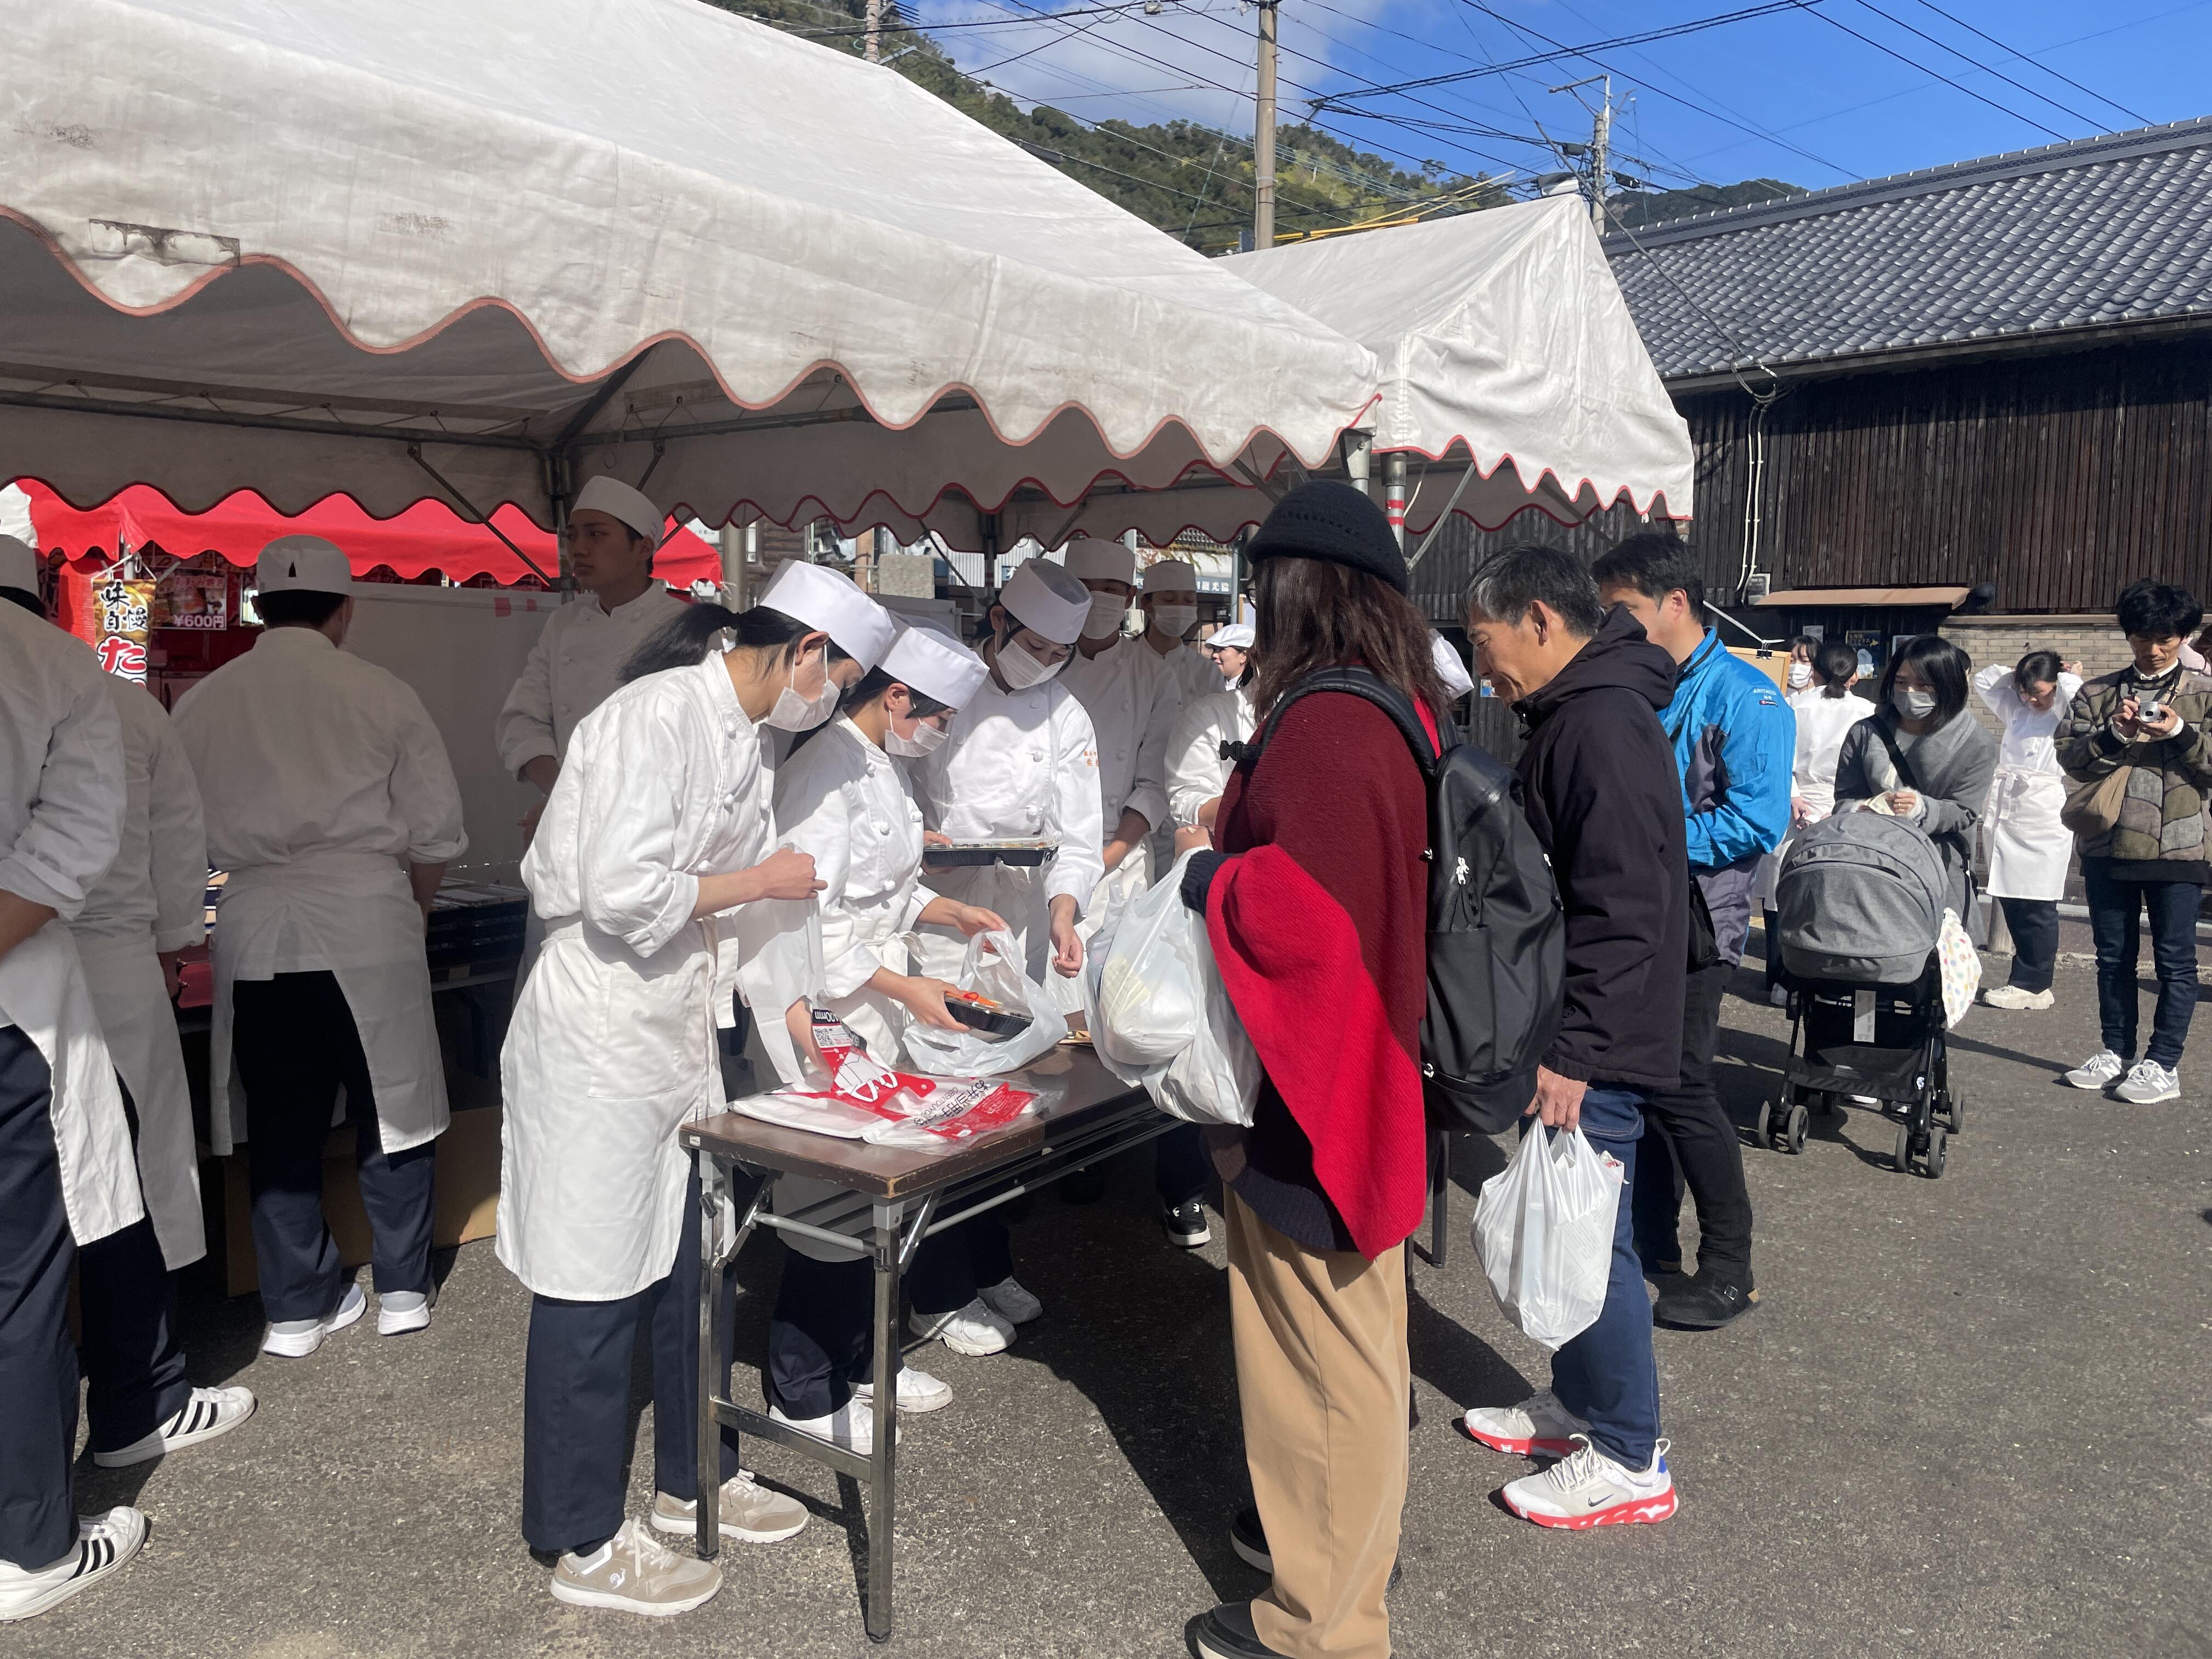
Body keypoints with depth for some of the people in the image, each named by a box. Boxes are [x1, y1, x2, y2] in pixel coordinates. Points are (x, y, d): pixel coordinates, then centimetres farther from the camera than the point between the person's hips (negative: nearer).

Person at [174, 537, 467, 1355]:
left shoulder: (201, 704, 4)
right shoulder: (381, 695, -2)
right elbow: (436, 831, -1)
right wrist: (413, 910, 16)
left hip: (253, 927, 2)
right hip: (365, 918, -2)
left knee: (282, 1123, 12)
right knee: (389, 1108, 11)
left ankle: (297, 1306, 21)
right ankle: (402, 1289, 19)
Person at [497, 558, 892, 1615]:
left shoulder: (740, 734, 10)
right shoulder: (660, 714, -20)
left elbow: (752, 902, 17)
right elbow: (620, 893, -28)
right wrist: (759, 881, -15)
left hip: (679, 1030, 9)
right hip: (600, 1035, -9)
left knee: (692, 1262, 19)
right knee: (594, 1288, 4)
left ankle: (692, 1478, 38)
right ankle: (583, 1546, 20)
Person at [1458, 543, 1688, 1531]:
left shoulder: (1605, 725, -19)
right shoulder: (1572, 716, 14)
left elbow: (1622, 910, -25)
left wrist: (1576, 1050, -24)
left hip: (1596, 1050, -10)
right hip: (1570, 1040, 10)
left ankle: (1629, 1459, 14)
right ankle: (1577, 1404, 34)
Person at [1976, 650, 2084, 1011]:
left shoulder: (2069, 715, -3)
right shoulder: (2018, 711, 16)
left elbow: (2072, 691, -23)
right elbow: (1984, 681, 24)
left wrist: (2071, 675, -3)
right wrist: (2020, 672, 14)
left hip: (2044, 822, -6)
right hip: (2006, 816, 6)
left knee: (2036, 906, -3)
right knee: (2011, 901, 6)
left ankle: (2032, 985, 2)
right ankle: (2028, 977, 14)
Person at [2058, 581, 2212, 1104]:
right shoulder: (2097, 693, 9)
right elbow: (2070, 758, 1)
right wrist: (2114, 735, -14)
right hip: (2108, 842, 3)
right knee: (2113, 956, 11)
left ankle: (2163, 1065, 7)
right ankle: (2116, 1053, 22)